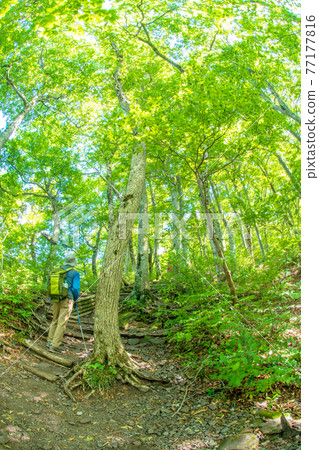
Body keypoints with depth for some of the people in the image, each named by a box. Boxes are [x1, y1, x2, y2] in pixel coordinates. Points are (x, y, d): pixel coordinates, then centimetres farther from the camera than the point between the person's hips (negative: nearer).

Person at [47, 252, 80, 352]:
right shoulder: (75, 273, -6)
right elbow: (75, 289, -13)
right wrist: (75, 299, 3)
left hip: (56, 299, 6)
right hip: (67, 301, -6)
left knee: (55, 320, 20)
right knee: (62, 323, -3)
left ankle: (50, 341, 23)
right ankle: (54, 346, -4)